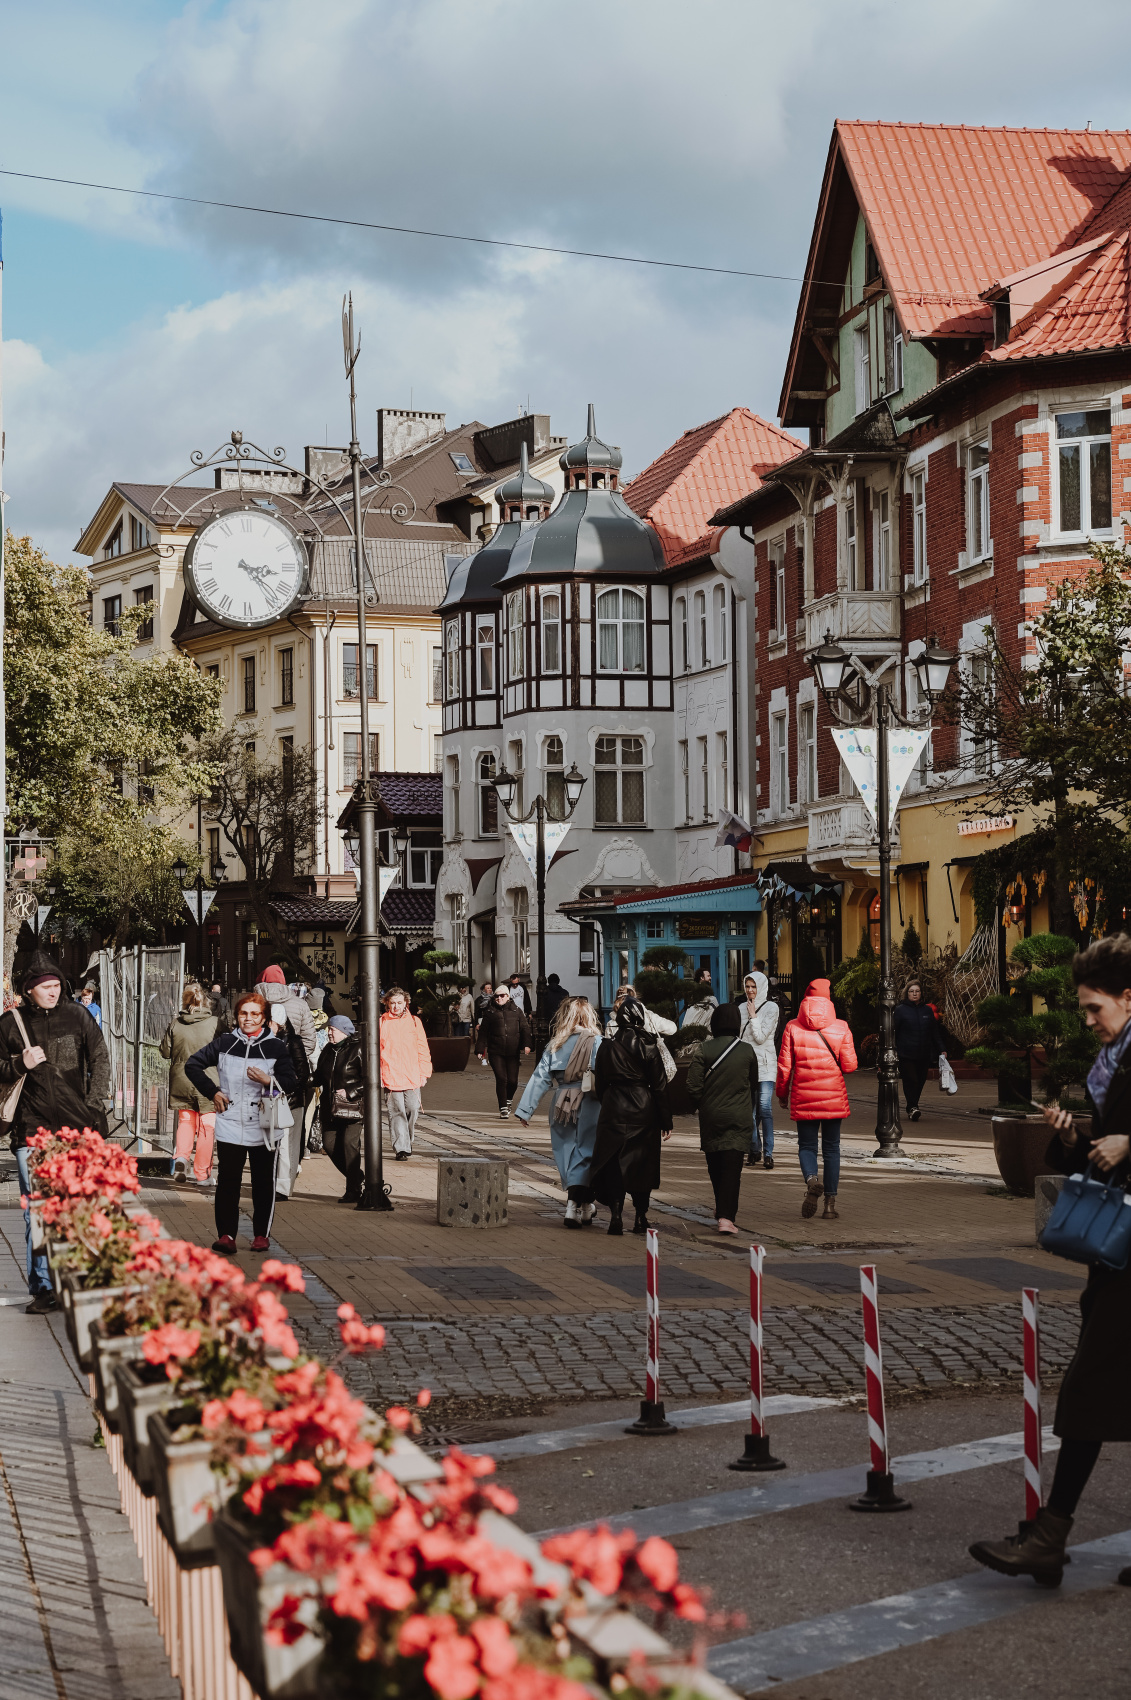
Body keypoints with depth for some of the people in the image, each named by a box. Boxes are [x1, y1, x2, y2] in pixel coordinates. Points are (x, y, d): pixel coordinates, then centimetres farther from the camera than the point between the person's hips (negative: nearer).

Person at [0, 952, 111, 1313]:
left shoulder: (77, 1016, 7)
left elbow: (101, 1061, 11)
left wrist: (94, 1106, 3)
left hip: (78, 1127, 1)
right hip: (32, 1130, 0)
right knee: (36, 1212, -3)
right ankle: (42, 1288, 3)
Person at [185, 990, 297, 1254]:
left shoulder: (276, 1046, 2)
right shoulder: (224, 1043, 6)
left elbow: (291, 1084, 0)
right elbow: (192, 1064, 15)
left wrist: (268, 1081, -19)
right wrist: (212, 1092, 6)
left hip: (264, 1128, -1)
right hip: (230, 1126, 1)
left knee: (264, 1183, 5)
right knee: (227, 1181, -5)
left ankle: (261, 1234, 16)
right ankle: (226, 1235, -3)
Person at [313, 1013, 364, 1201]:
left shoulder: (357, 1050, -8)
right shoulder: (327, 1050, 13)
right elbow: (319, 1077, 21)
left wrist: (349, 1092, -15)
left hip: (352, 1106, -7)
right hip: (330, 1108, 7)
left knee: (350, 1145, -11)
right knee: (329, 1144, 3)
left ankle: (353, 1191, -4)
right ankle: (357, 1177, 22)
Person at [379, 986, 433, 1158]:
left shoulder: (414, 1021, 9)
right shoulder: (381, 1023, 4)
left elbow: (423, 1049, 11)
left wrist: (424, 1073, 5)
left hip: (412, 1077, 2)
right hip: (390, 1077, -1)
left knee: (412, 1109, 0)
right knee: (397, 1112, -5)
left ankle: (407, 1142, 23)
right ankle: (401, 1149, -2)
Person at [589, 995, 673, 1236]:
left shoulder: (607, 1047, 2)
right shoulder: (647, 1046, -6)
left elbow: (599, 1085, 8)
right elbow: (659, 1085, -5)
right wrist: (666, 1121, 0)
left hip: (613, 1110, 1)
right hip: (643, 1110, -1)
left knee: (613, 1162, 5)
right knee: (642, 1162, 9)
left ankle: (616, 1217, -2)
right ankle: (641, 1218, 11)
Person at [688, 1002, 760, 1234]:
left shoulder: (703, 1051, -6)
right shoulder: (747, 1051, -2)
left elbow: (693, 1088, -8)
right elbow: (753, 1087, 9)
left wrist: (703, 1106, 10)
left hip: (710, 1117, 1)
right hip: (739, 1118, -1)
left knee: (715, 1165, 16)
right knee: (732, 1167, -4)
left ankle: (722, 1209, 31)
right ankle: (726, 1216, -14)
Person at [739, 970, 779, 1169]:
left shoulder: (771, 1008, -2)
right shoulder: (743, 1009, 12)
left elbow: (761, 1037, -9)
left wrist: (753, 1016, -7)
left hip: (764, 1065, -4)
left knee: (765, 1109, -11)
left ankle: (768, 1153, -11)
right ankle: (754, 1150, 14)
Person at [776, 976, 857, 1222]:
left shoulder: (792, 1027, -4)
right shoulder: (840, 1027, -4)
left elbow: (784, 1066, -3)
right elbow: (849, 1066, -5)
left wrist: (781, 1093, 11)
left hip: (803, 1098, 0)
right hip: (834, 1098, 0)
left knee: (806, 1145, 9)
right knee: (831, 1148, 10)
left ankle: (811, 1179, -21)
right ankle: (831, 1200, 8)